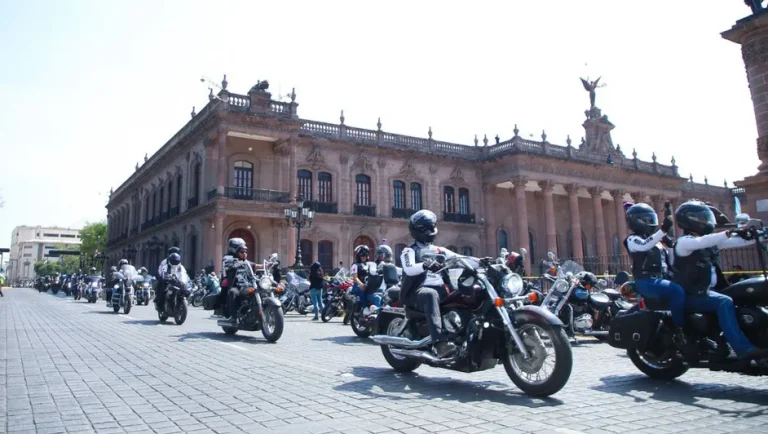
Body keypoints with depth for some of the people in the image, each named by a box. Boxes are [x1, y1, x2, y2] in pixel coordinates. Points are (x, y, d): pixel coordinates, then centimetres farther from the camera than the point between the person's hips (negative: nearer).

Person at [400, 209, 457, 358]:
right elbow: (408, 269, -14)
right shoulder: (410, 251, 6)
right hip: (419, 291, -6)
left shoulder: (439, 251, 24)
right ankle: (440, 343, -53)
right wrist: (425, 265, -35)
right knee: (431, 295, -40)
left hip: (440, 289, 6)